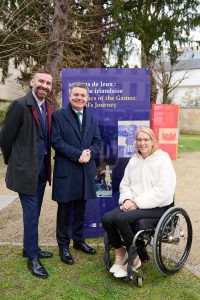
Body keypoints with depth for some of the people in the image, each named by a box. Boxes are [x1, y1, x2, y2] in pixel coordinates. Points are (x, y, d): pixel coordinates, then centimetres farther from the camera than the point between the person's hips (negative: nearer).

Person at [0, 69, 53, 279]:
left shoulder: (47, 108, 7)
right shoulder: (20, 105, -14)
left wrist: (46, 162, 13)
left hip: (41, 168, 7)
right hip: (25, 168, -7)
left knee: (34, 212, 18)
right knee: (31, 213, 0)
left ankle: (30, 248, 35)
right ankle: (33, 258, 16)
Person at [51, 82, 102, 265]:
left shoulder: (92, 118, 13)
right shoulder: (58, 115, -3)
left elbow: (97, 142, 10)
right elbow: (56, 141, -11)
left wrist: (89, 153, -11)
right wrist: (77, 154, -18)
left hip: (86, 171, 5)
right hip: (65, 170, -4)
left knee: (80, 210, 16)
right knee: (64, 210, 6)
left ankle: (79, 240, 32)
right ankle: (63, 245, 21)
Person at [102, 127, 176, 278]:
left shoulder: (163, 160, -7)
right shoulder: (133, 161, 13)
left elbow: (163, 192, -16)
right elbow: (124, 184, 15)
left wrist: (137, 203, -19)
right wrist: (127, 199, -7)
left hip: (157, 207, -6)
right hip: (134, 205, 6)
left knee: (121, 218, -28)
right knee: (107, 219, -18)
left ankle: (134, 259, -7)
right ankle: (119, 254, 5)